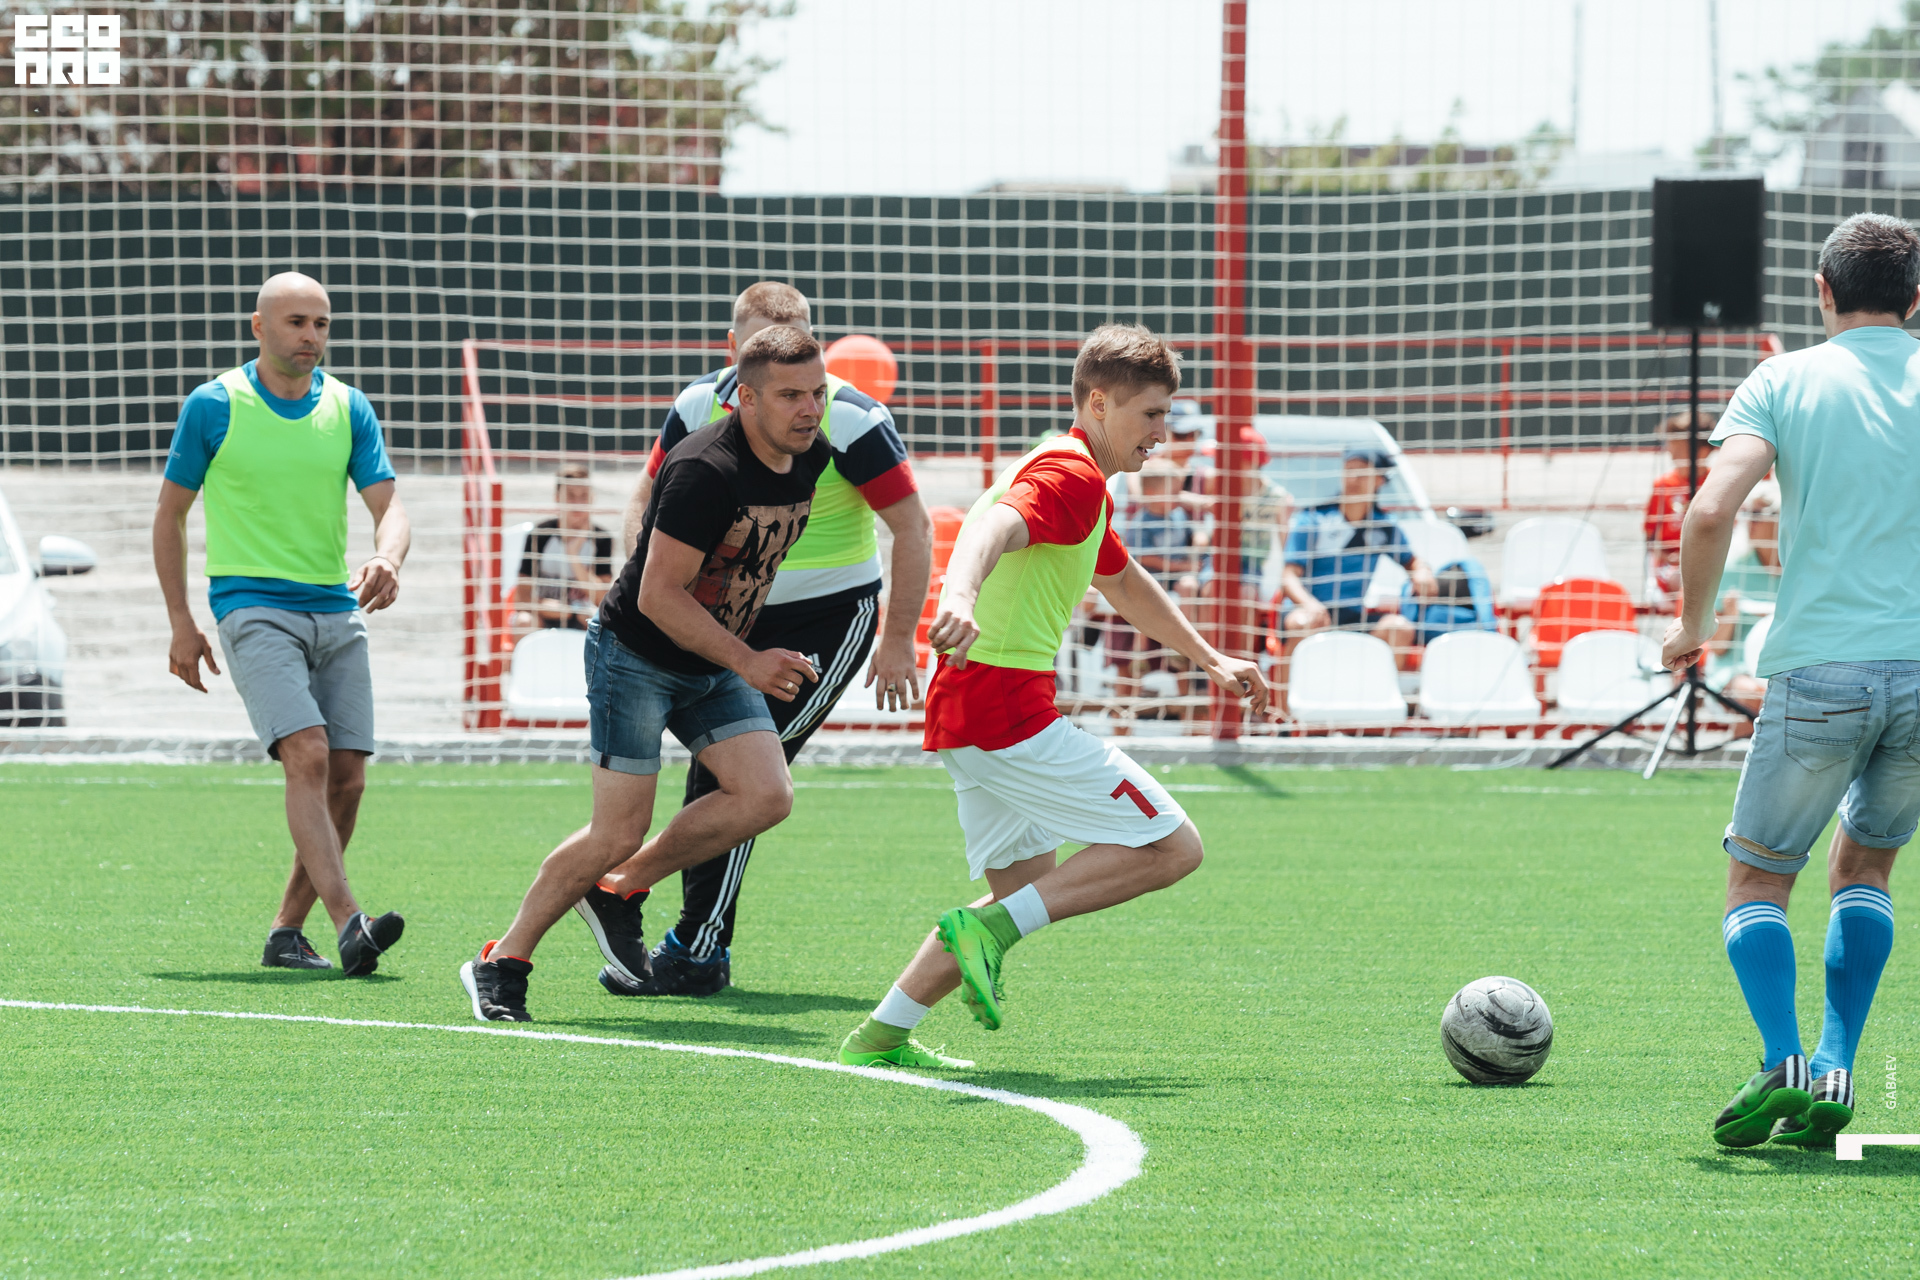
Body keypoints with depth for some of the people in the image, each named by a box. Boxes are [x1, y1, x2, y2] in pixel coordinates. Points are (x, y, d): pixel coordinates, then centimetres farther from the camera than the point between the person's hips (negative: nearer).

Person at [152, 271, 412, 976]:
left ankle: (287, 931, 12)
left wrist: (387, 559, -22)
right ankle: (348, 924, -31)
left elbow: (388, 503, 2)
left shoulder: (348, 408, 8)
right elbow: (170, 513, 6)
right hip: (253, 604, -5)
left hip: (337, 612, 5)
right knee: (308, 756, -21)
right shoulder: (213, 407, -1)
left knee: (346, 779, -1)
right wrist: (181, 622, 1)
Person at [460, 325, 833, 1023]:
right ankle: (502, 962, 6)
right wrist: (746, 663, -26)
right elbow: (659, 595, -26)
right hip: (636, 655, -7)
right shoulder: (705, 469, -27)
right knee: (618, 834, -11)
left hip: (715, 664, 7)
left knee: (766, 795, -13)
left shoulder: (809, 457, -1)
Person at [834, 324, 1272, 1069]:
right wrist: (960, 596, -51)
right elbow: (994, 527, -31)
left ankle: (883, 1034, 12)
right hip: (1009, 710, -10)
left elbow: (1126, 583, 42)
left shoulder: (1079, 485, 25)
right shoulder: (1071, 475, -10)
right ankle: (992, 928, -16)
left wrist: (1209, 658, 49)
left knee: (1026, 890, 17)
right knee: (1172, 847, -9)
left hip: (962, 718, 10)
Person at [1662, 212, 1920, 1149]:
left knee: (1758, 876, 11)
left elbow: (1711, 511, -9)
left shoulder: (1784, 381, 3)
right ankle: (1834, 1071, 6)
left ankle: (1783, 1060, -12)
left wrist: (1691, 623, 5)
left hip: (1819, 673, -2)